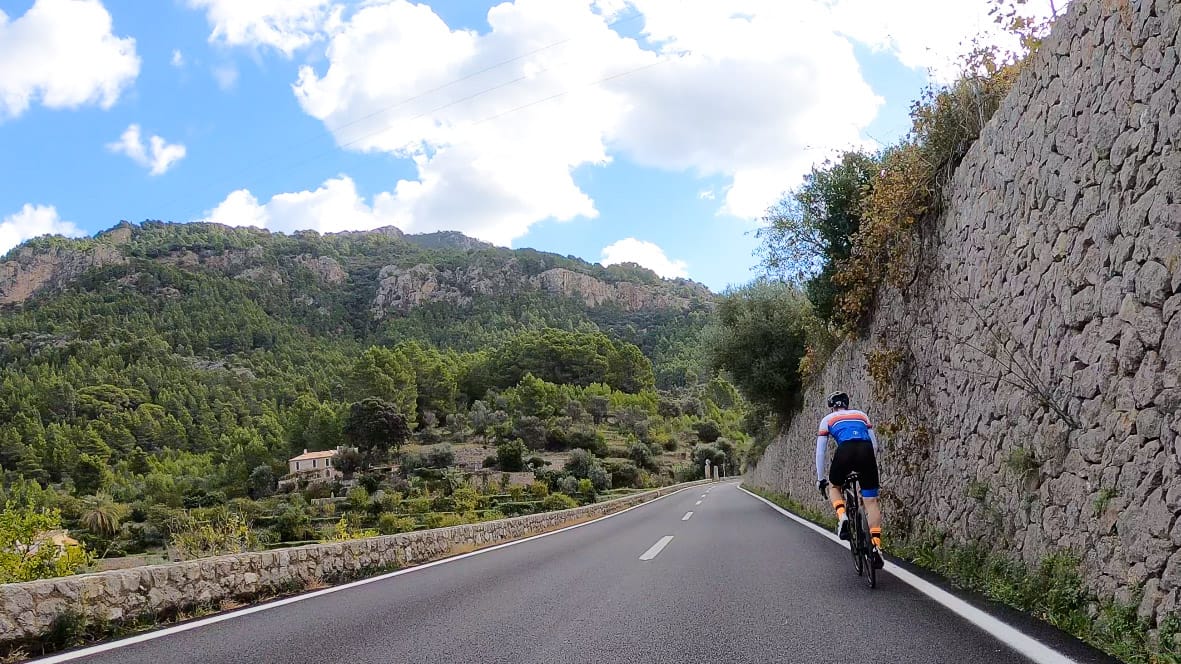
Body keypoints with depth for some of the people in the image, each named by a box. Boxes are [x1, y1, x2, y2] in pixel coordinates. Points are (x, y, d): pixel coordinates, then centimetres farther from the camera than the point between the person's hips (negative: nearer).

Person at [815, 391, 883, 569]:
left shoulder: (827, 419, 27)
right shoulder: (861, 415, 33)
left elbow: (820, 452, 26)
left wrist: (820, 479, 33)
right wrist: (870, 465, 44)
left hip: (845, 450, -2)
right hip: (867, 451, 2)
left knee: (834, 486, 27)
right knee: (871, 501, 6)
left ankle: (842, 517, -2)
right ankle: (877, 547, -9)